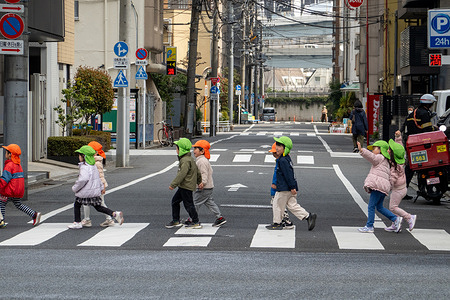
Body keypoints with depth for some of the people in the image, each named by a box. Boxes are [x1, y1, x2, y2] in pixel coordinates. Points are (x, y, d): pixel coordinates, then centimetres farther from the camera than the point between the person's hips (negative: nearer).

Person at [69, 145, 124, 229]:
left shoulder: (84, 167, -19)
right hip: (95, 191, 8)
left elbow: (83, 179, -32)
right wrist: (101, 187, 27)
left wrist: (75, 188, -20)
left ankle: (77, 223, 15)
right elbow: (98, 177, 18)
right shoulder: (93, 165, 10)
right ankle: (115, 214, 2)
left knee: (77, 205, 11)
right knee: (98, 207, 15)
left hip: (86, 192, -8)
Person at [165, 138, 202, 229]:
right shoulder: (189, 159, 14)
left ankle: (196, 222, 5)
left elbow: (182, 174, -26)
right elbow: (197, 172, 21)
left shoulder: (186, 160, -19)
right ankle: (176, 221, 21)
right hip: (183, 187, 11)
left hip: (186, 187, -11)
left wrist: (173, 184, -25)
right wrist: (199, 182, 30)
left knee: (188, 204, -3)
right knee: (175, 201, 15)